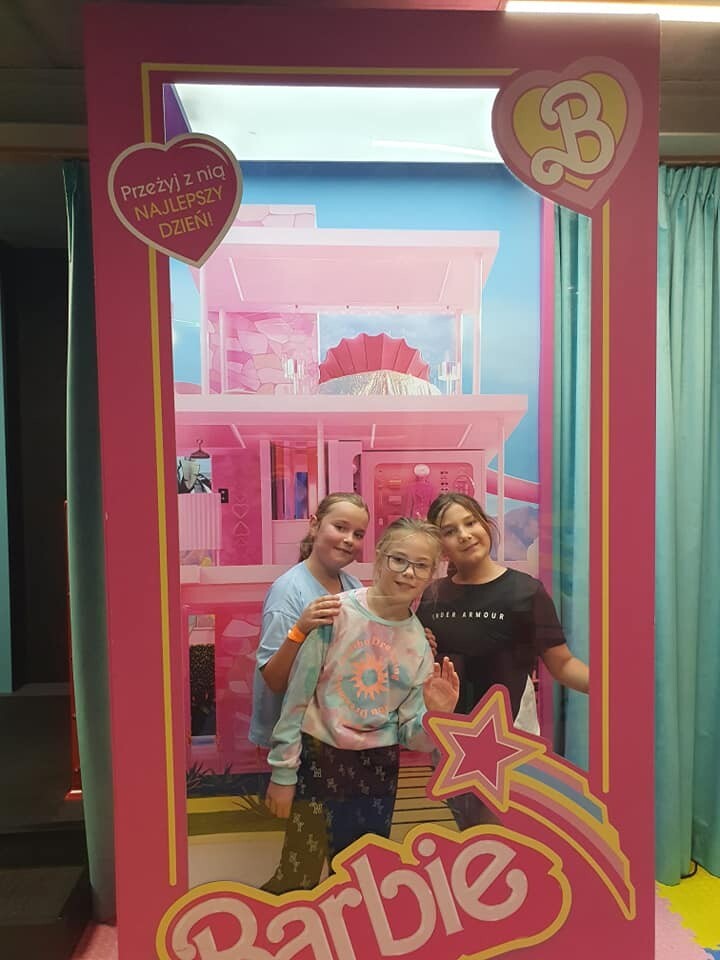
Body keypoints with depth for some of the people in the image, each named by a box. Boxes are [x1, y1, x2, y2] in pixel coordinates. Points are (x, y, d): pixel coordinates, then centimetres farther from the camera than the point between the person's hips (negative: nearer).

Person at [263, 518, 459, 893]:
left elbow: (408, 733, 1)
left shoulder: (420, 642, -2)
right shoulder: (337, 613, -16)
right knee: (303, 873, 5)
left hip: (378, 767, 4)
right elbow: (297, 696, -10)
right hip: (320, 755, -4)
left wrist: (435, 715, -19)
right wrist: (282, 773, -6)